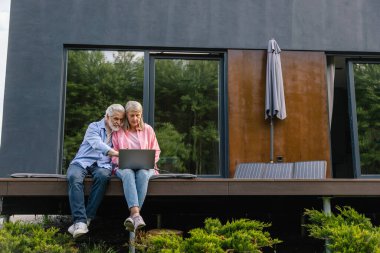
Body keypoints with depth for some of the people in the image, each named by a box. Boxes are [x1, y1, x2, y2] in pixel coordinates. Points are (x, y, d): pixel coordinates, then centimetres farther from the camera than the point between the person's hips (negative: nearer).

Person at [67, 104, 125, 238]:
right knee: (74, 177, -36)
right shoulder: (94, 127, 5)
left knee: (102, 176, -36)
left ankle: (87, 219, -33)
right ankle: (80, 221, -42)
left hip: (102, 165, 2)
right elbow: (97, 144, -16)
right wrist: (118, 154, -30)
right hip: (82, 162, -2)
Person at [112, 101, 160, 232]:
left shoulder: (148, 129, 17)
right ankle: (136, 215, -56)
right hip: (124, 167, 0)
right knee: (128, 174, -39)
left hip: (145, 167, 1)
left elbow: (156, 152, 14)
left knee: (142, 174, -38)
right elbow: (114, 154, 11)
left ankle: (132, 216, -46)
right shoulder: (118, 131, 14)